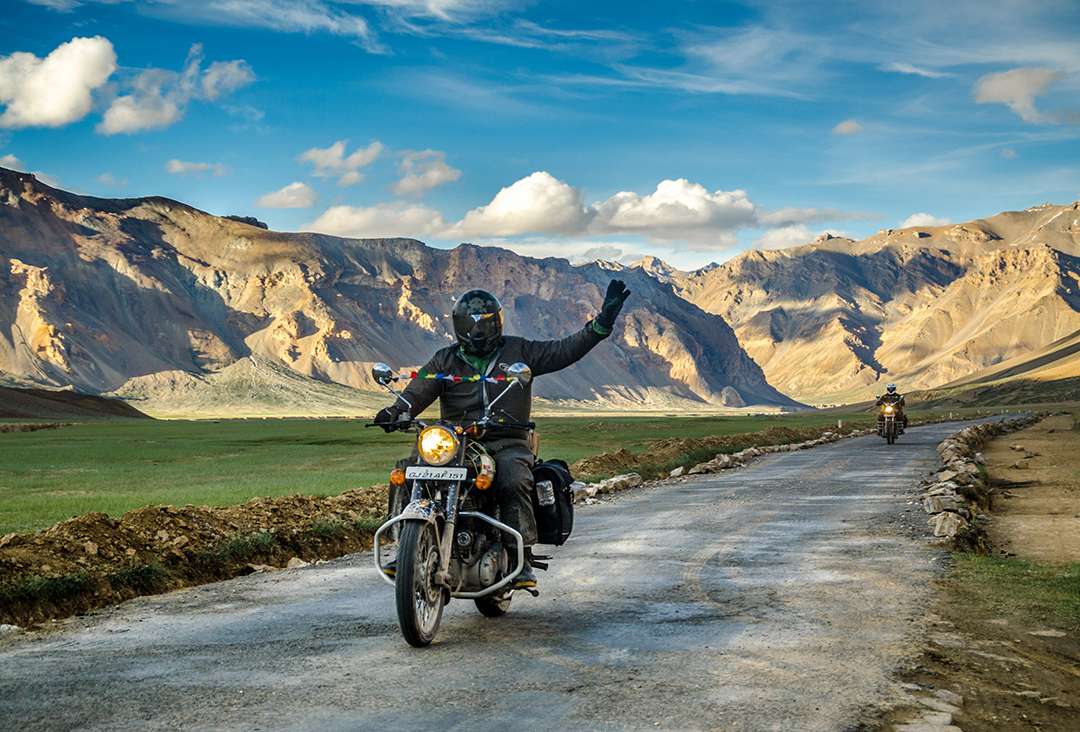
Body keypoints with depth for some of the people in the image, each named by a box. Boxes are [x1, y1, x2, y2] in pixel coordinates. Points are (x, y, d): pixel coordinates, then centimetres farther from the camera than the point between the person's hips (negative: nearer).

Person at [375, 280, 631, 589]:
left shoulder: (519, 351, 12)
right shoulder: (445, 360, 15)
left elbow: (566, 349, 5)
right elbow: (419, 392, 1)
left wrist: (603, 321, -5)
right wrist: (394, 412, -20)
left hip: (507, 444, -2)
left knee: (514, 481, -34)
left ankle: (521, 559, -30)